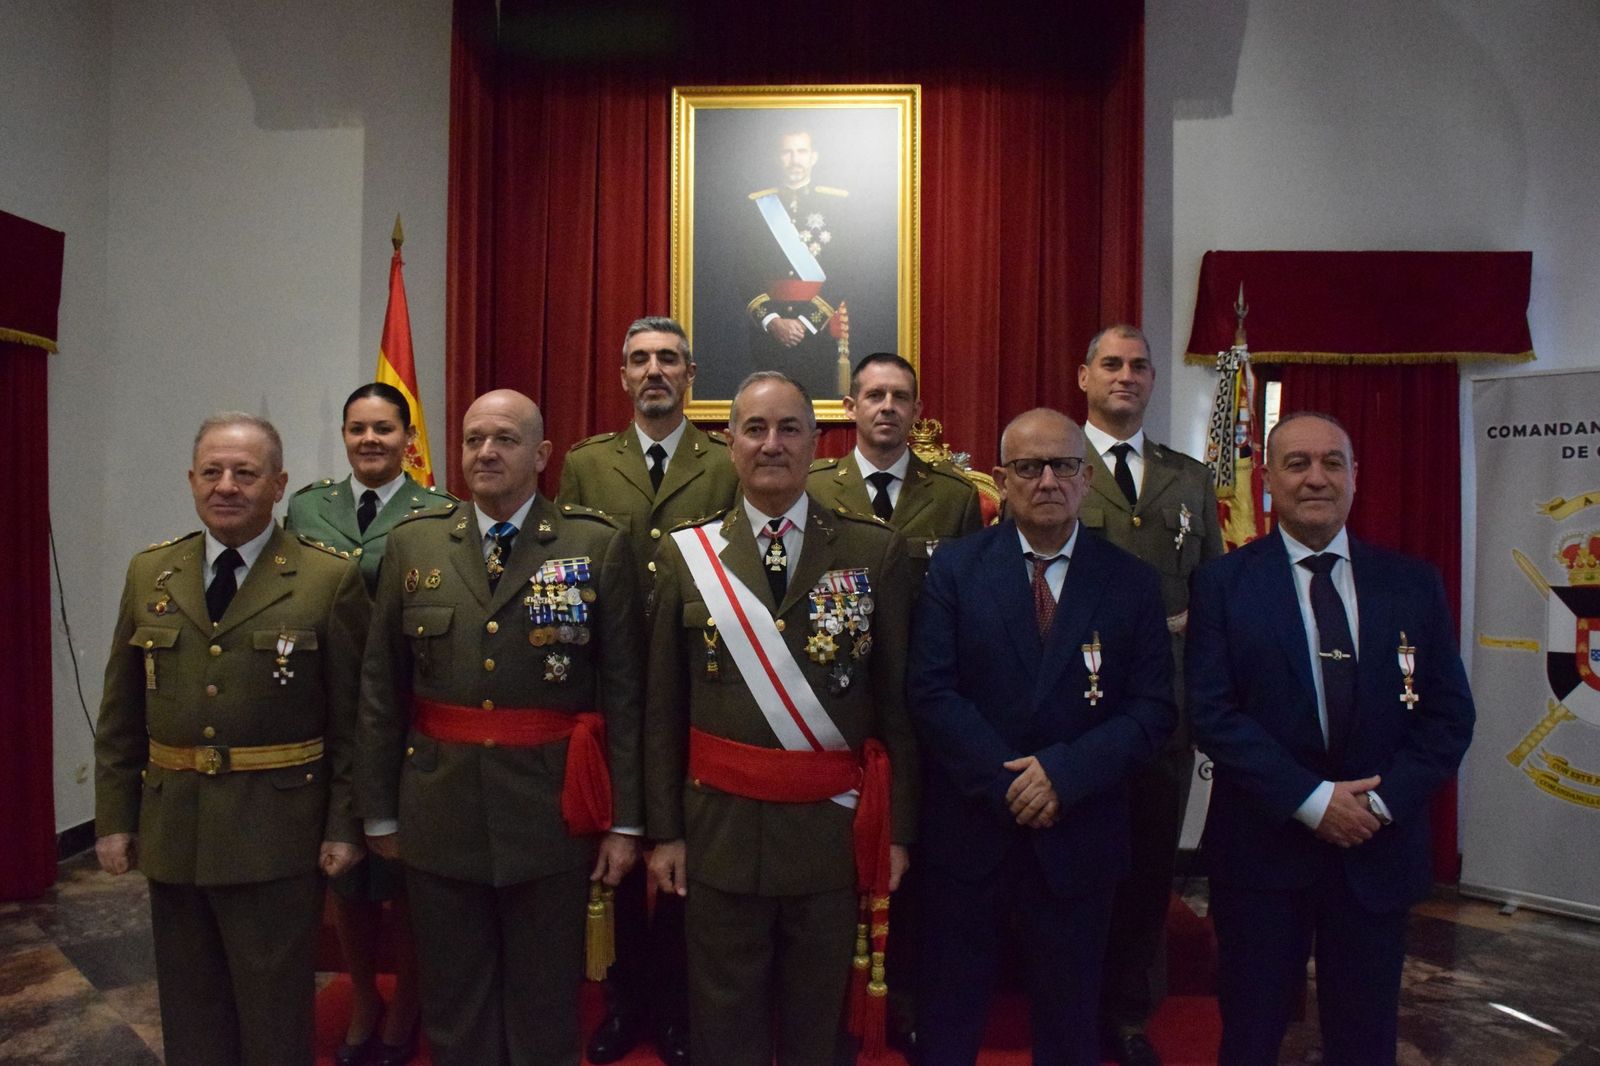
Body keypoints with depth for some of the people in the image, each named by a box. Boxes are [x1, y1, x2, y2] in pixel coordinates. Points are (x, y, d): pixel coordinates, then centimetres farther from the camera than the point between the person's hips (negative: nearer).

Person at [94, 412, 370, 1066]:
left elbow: (353, 717, -6)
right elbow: (120, 713, 10)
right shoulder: (149, 574, 6)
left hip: (276, 834, -4)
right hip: (171, 831, 4)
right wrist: (114, 817, 6)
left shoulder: (330, 580, -7)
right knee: (190, 1014, 18)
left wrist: (345, 826, -8)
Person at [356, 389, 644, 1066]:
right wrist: (379, 810, 6)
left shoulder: (599, 546, -5)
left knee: (544, 1008, 14)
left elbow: (623, 691, -6)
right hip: (439, 811, 2)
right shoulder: (413, 543, 3)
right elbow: (380, 687, 5)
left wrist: (625, 820, -6)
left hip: (551, 811, -2)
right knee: (453, 1007, 17)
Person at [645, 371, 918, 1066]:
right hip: (720, 827, 1)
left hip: (833, 828, 0)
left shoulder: (876, 553, -2)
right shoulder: (685, 555, 0)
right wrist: (665, 830, 2)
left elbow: (898, 700, -1)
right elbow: (663, 708, 2)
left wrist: (897, 826, -1)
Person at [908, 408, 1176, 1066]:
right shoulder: (955, 568, -4)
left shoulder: (1131, 582, -1)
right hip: (969, 830, -1)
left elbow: (1153, 708, -5)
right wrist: (1007, 783, -16)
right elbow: (931, 692, -10)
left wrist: (1065, 771, -18)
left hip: (1079, 837, 1)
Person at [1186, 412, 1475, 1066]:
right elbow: (1212, 713, -10)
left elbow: (1449, 715, 2)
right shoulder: (1224, 583, -4)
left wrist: (1382, 801, -11)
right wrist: (1312, 800, -16)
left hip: (1379, 851, 2)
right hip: (1262, 847, -2)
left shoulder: (1413, 584, 4)